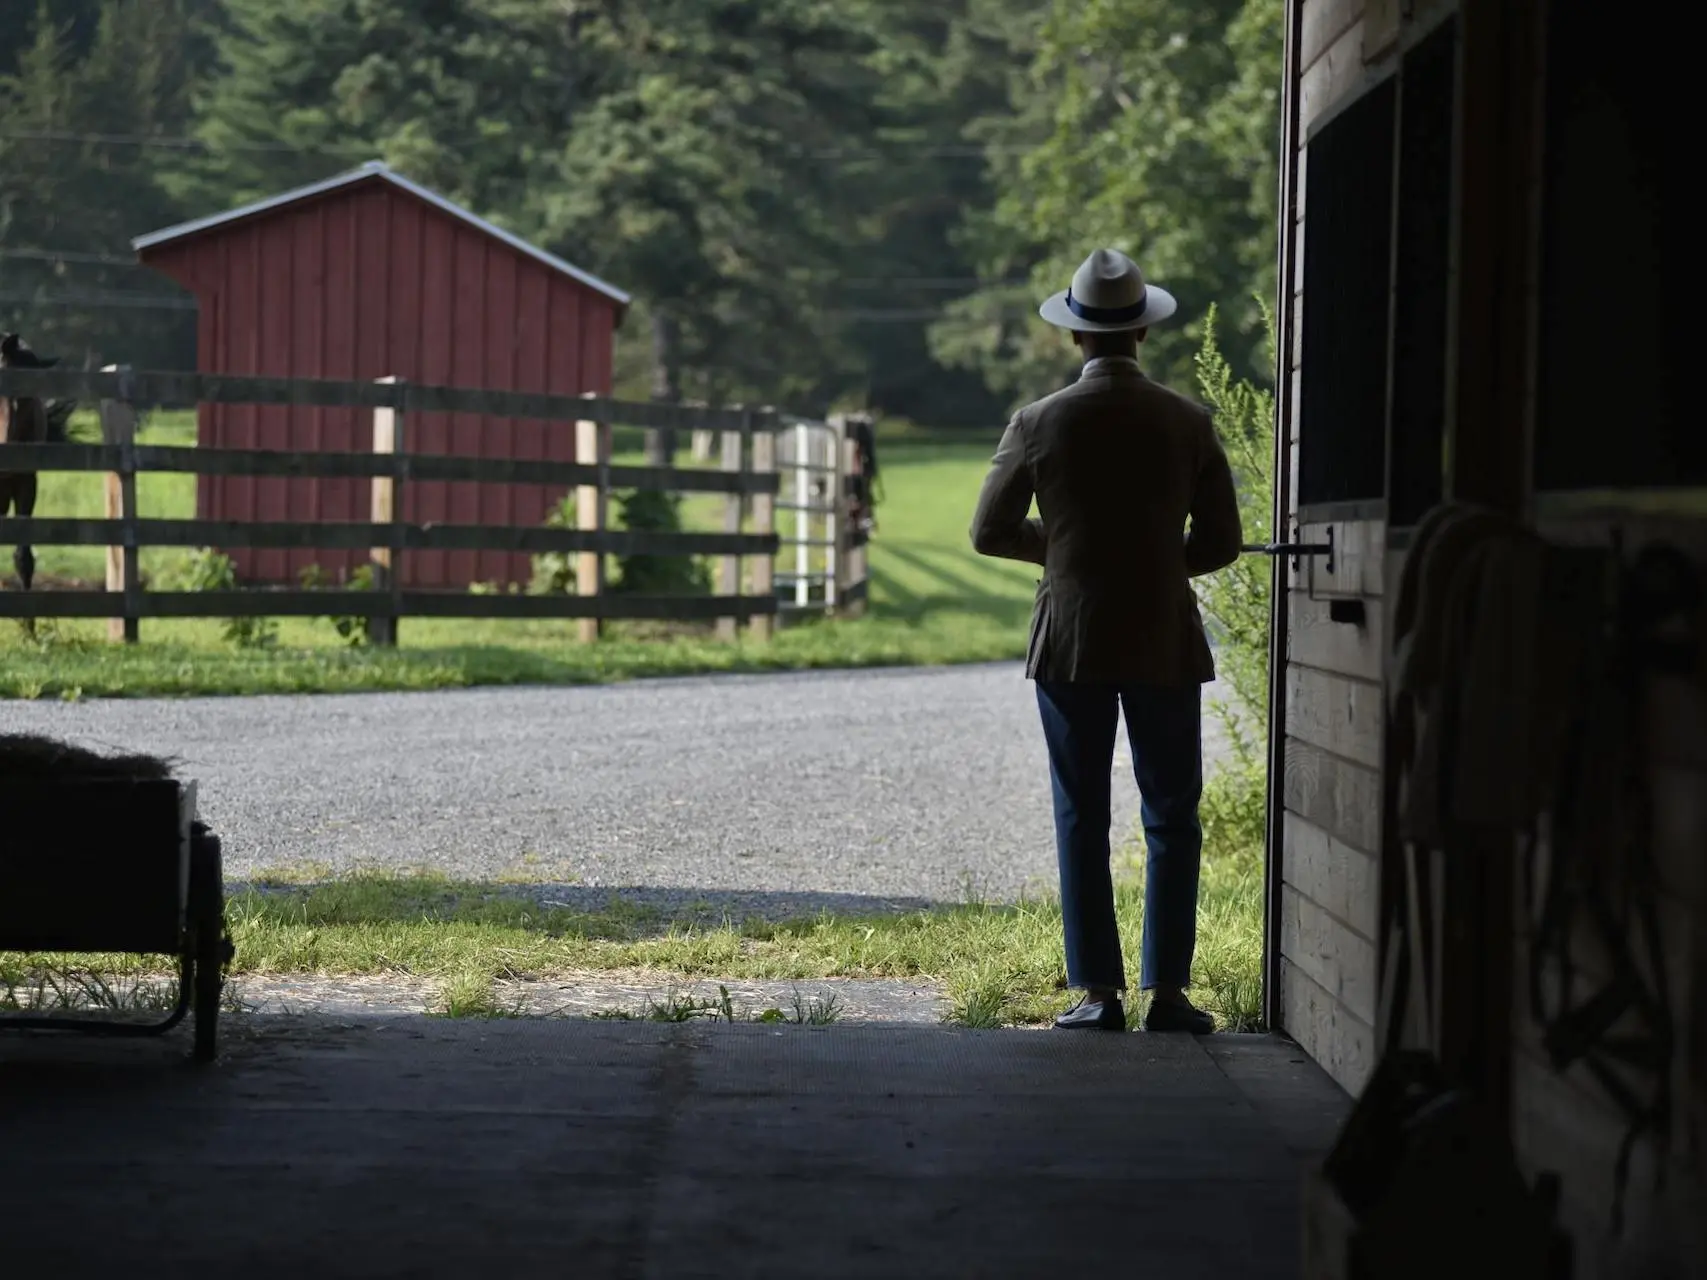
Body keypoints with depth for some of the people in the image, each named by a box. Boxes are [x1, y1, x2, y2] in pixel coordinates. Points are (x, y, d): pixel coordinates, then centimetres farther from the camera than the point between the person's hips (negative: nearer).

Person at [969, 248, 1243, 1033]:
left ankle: (1098, 992, 4)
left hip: (1071, 643, 0)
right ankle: (1166, 990, 3)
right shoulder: (1188, 424, -3)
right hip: (1166, 643, 0)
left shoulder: (1039, 424, -5)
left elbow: (991, 532, 2)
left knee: (1081, 822, 6)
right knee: (1171, 821, 8)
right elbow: (1220, 542, 1)